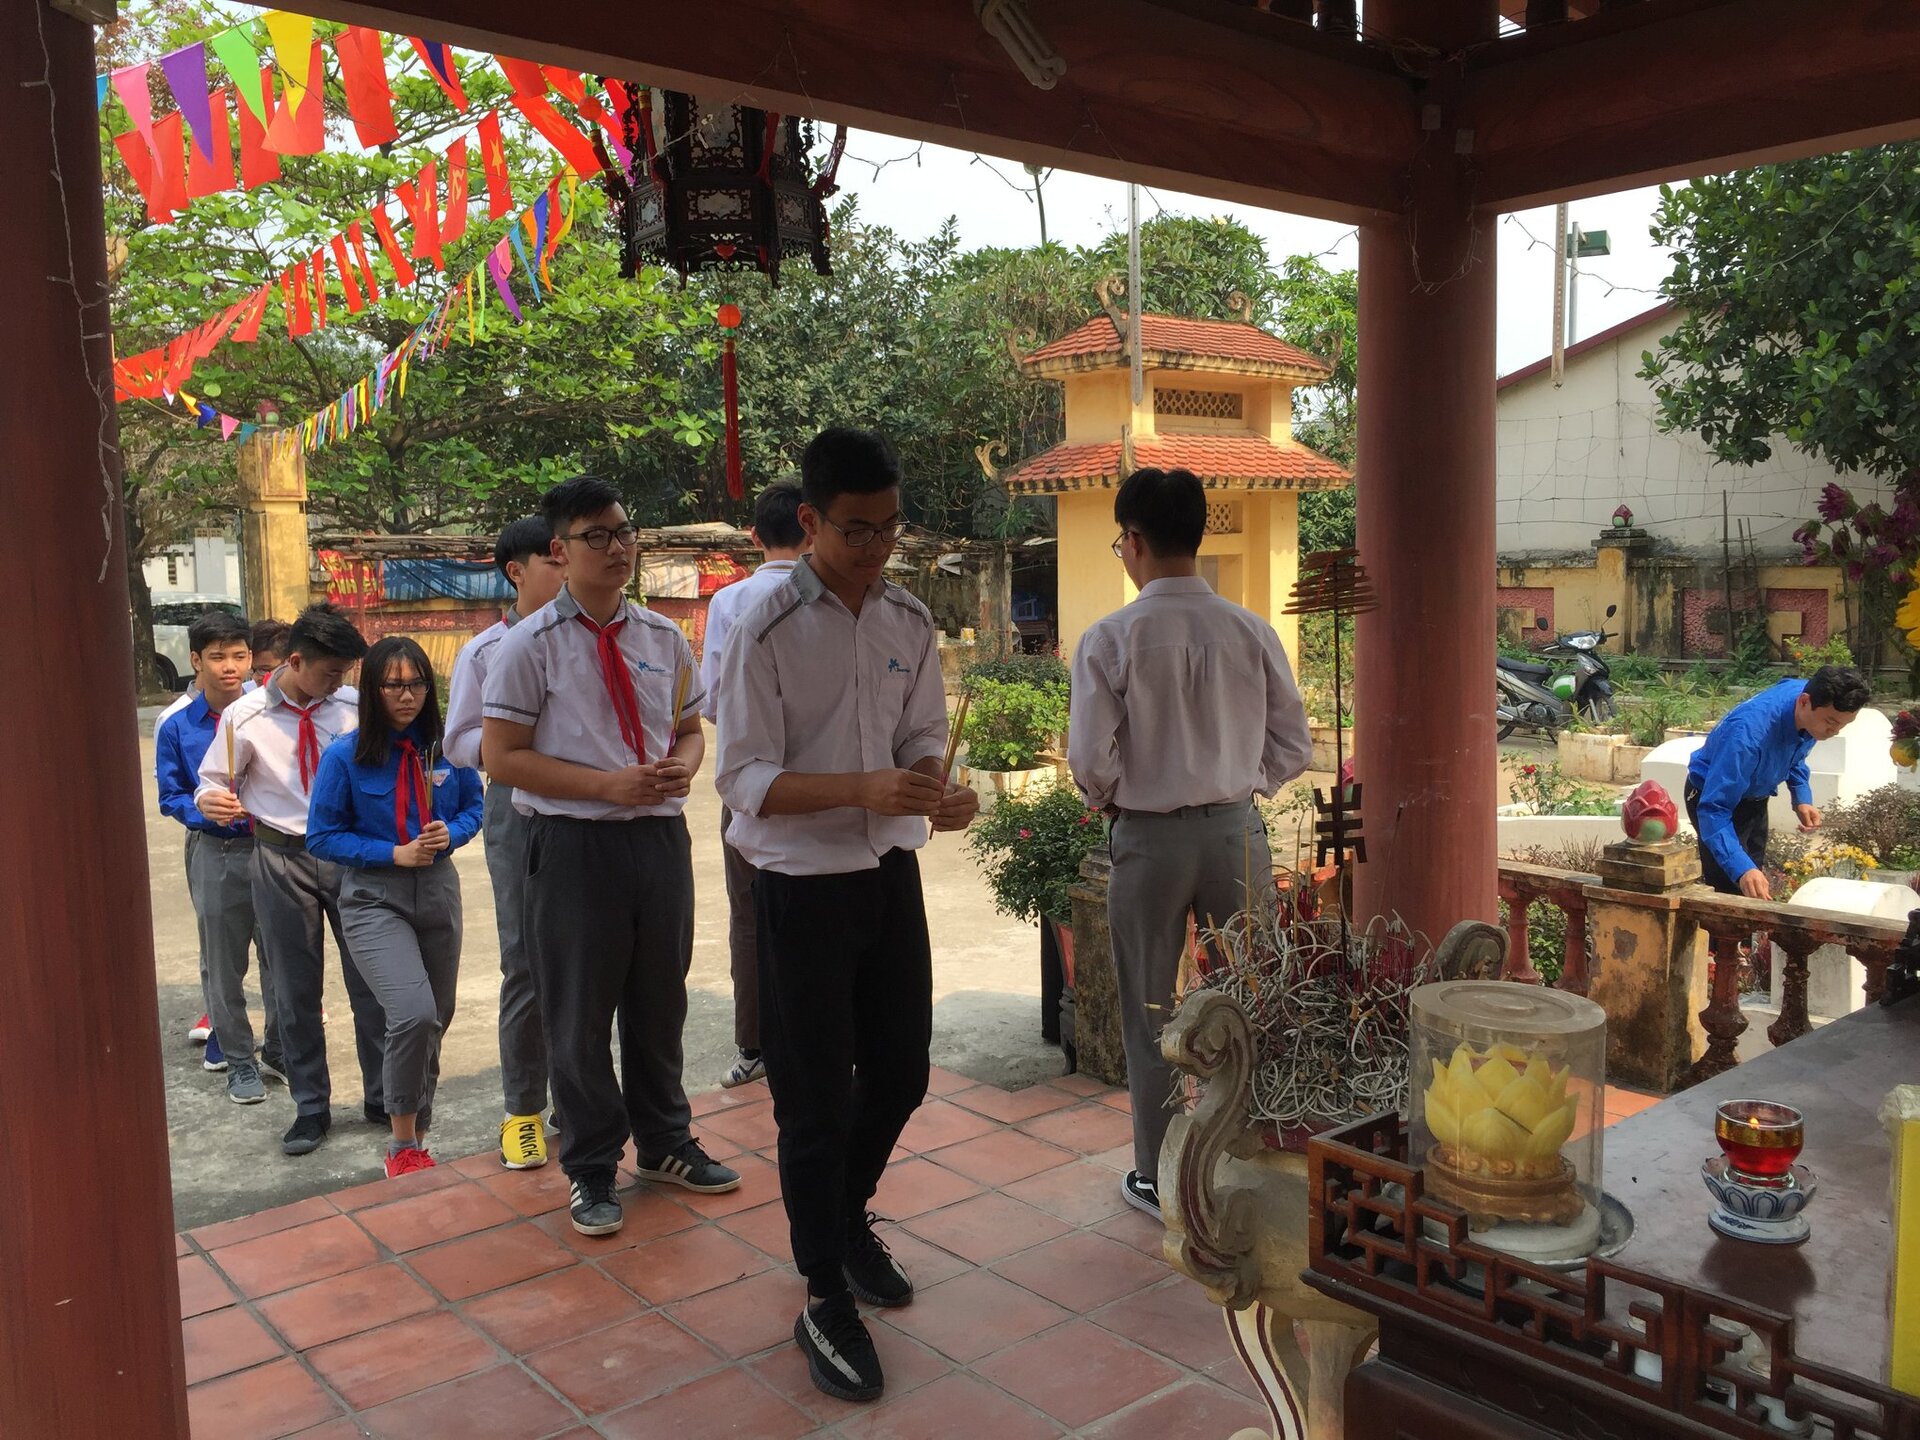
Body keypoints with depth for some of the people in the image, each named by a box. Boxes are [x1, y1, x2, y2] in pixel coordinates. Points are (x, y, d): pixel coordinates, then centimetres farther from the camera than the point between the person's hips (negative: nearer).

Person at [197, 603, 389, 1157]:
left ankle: (381, 1097, 25)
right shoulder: (245, 717, -6)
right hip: (282, 860, 0)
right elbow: (211, 781, 2)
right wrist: (212, 800, -20)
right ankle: (311, 1107, 25)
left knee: (369, 983, 7)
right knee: (296, 992, 10)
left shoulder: (354, 706, -5)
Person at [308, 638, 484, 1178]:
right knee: (414, 1015, -21)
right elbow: (322, 837, -6)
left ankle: (414, 1127, 38)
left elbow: (474, 807, 9)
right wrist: (395, 853, -16)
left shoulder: (447, 747, -4)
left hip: (438, 890, 4)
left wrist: (450, 834, -13)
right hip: (374, 897, -4)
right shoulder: (345, 756, -11)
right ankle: (403, 1147, -3)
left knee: (435, 1019, 15)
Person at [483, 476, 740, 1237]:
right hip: (574, 845, -4)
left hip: (662, 836, 5)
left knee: (660, 1002, 19)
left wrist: (681, 765, -7)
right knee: (580, 1017, 8)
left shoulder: (664, 638, 8)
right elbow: (502, 757, -10)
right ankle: (591, 1168, 28)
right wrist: (608, 785, -18)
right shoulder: (531, 645, -7)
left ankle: (664, 1143, 39)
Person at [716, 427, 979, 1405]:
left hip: (891, 873, 6)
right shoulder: (767, 629, -15)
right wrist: (865, 789, -31)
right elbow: (746, 781, -17)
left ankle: (846, 1214, 46)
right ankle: (826, 1301, 25)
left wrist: (938, 791, -13)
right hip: (804, 885, -5)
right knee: (816, 1099, 6)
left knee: (900, 1071, 18)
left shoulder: (909, 623, 2)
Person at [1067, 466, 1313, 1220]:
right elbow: (1292, 748, 1)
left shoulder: (1110, 640, -14)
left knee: (1150, 1015, 12)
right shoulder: (1251, 631, -4)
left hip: (1149, 838, -3)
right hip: (1238, 830, 3)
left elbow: (1091, 762, -13)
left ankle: (1159, 1178, 24)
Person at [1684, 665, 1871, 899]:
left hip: (1756, 798, 8)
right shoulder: (1749, 731, -41)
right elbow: (1714, 809, -43)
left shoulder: (1813, 713, -17)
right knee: (1733, 893, -15)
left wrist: (1802, 798, -7)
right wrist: (1742, 869, -55)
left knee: (1754, 889, 14)